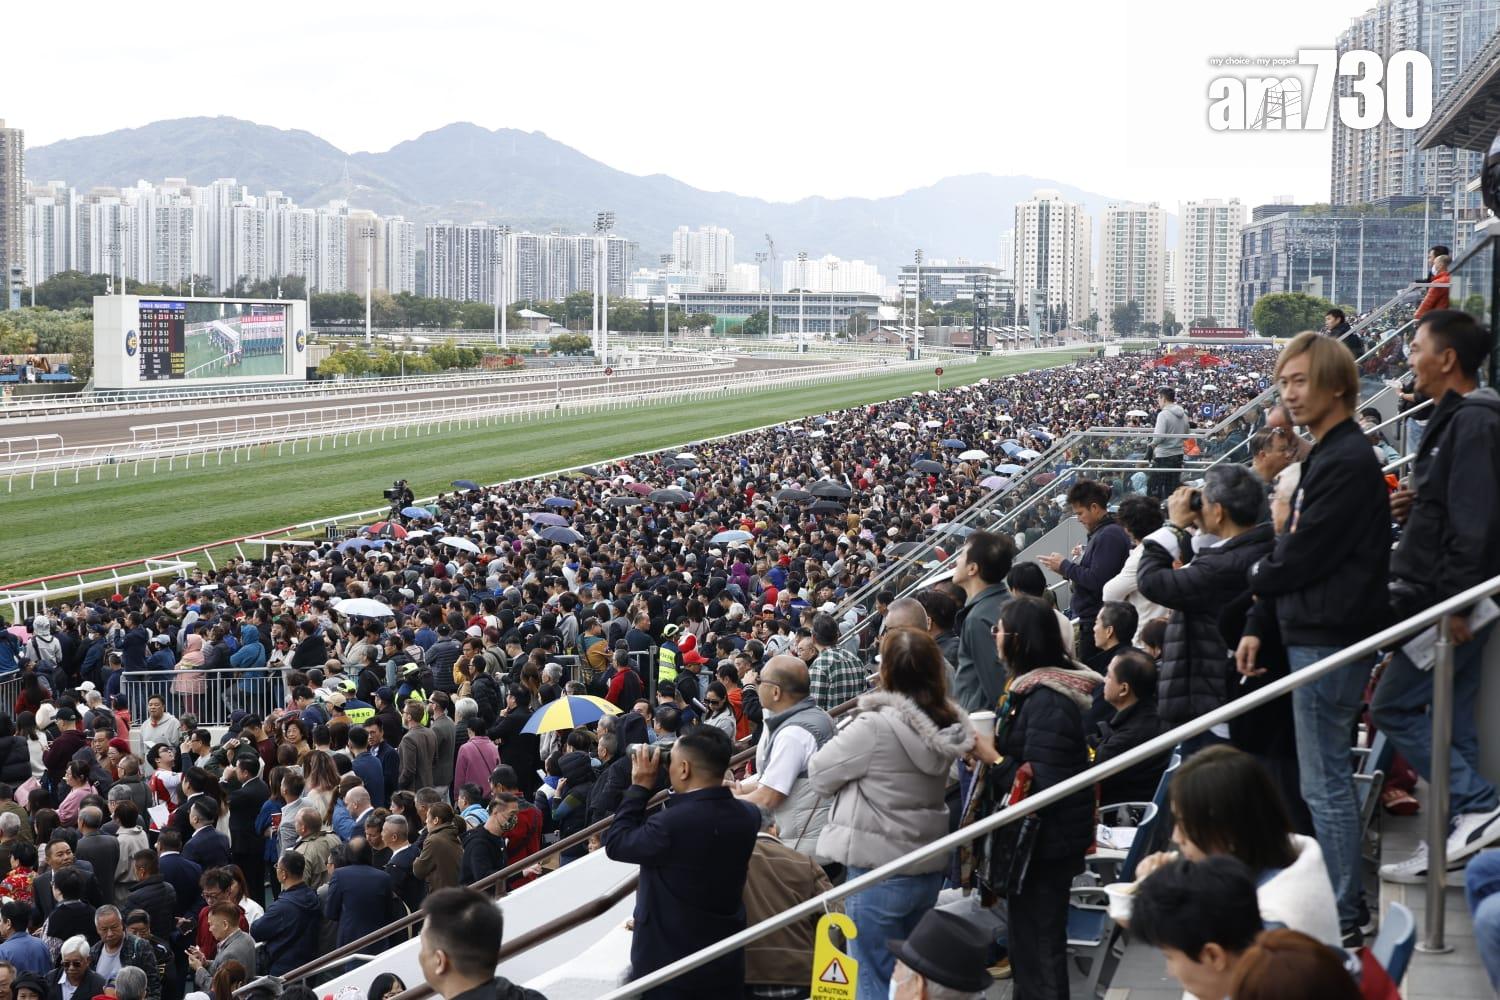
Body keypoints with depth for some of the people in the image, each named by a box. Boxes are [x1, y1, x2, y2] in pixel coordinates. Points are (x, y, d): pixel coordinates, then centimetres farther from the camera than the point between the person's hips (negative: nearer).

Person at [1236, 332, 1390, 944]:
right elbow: (1297, 551, 17)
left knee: (1325, 784, -5)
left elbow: (1303, 556, -19)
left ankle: (1343, 920, 2)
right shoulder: (1327, 455, 16)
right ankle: (1346, 904, 26)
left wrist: (1259, 575, 0)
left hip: (1329, 639, -11)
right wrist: (1258, 626, 12)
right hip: (1315, 634, 11)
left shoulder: (1348, 462, -17)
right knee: (1328, 778, 17)